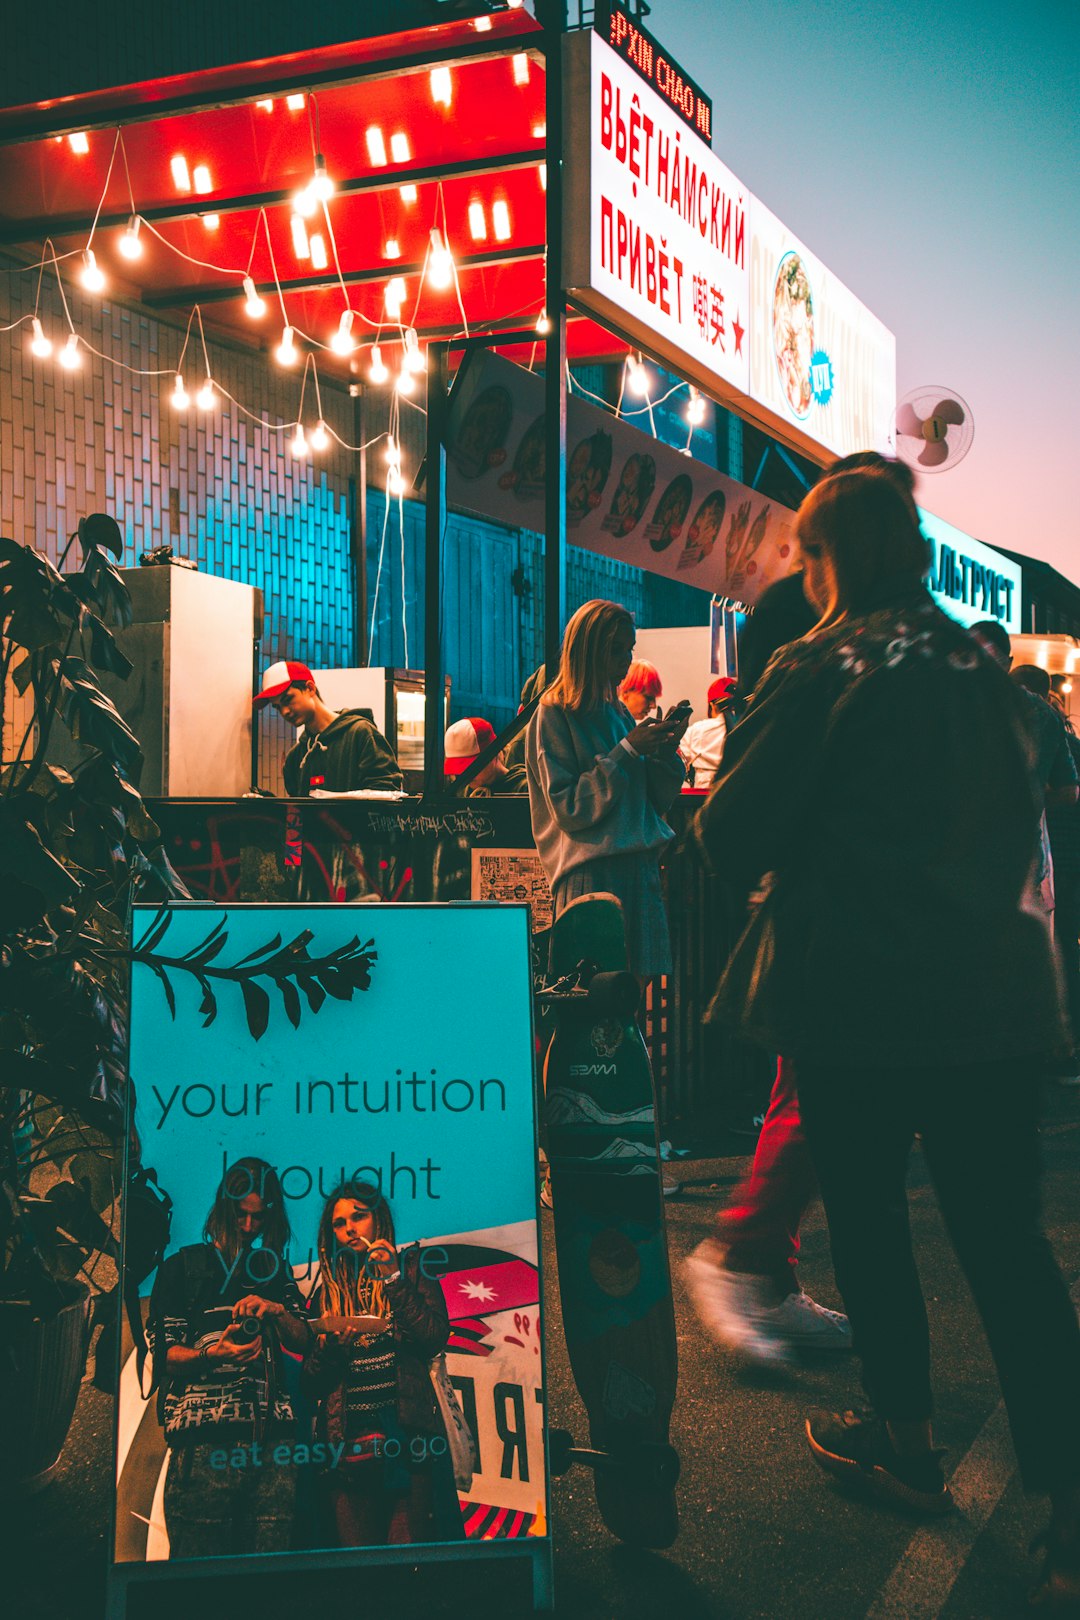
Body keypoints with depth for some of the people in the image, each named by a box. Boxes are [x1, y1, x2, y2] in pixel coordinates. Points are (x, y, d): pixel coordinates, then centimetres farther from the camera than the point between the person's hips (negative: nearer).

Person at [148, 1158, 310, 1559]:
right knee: (198, 1559, -8)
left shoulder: (273, 1269, 20)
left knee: (272, 1566, -3)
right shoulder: (183, 1267, 9)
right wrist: (213, 1355, -16)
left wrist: (276, 1311, -2)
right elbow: (164, 1354, 2)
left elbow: (302, 1342, 18)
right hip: (204, 1440, -3)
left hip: (271, 1435, 3)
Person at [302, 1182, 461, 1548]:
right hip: (346, 1440, 2)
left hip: (406, 1431, -2)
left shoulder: (410, 1268, 13)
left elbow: (435, 1339, -3)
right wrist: (329, 1349, -7)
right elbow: (312, 1384, 13)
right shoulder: (327, 1293, 18)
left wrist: (394, 1280, -7)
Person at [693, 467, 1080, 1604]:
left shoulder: (815, 674, -9)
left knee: (868, 1213, 12)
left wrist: (786, 857, 11)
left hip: (856, 991, -5)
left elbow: (735, 833, -10)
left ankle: (905, 1437, 26)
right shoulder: (979, 667, 8)